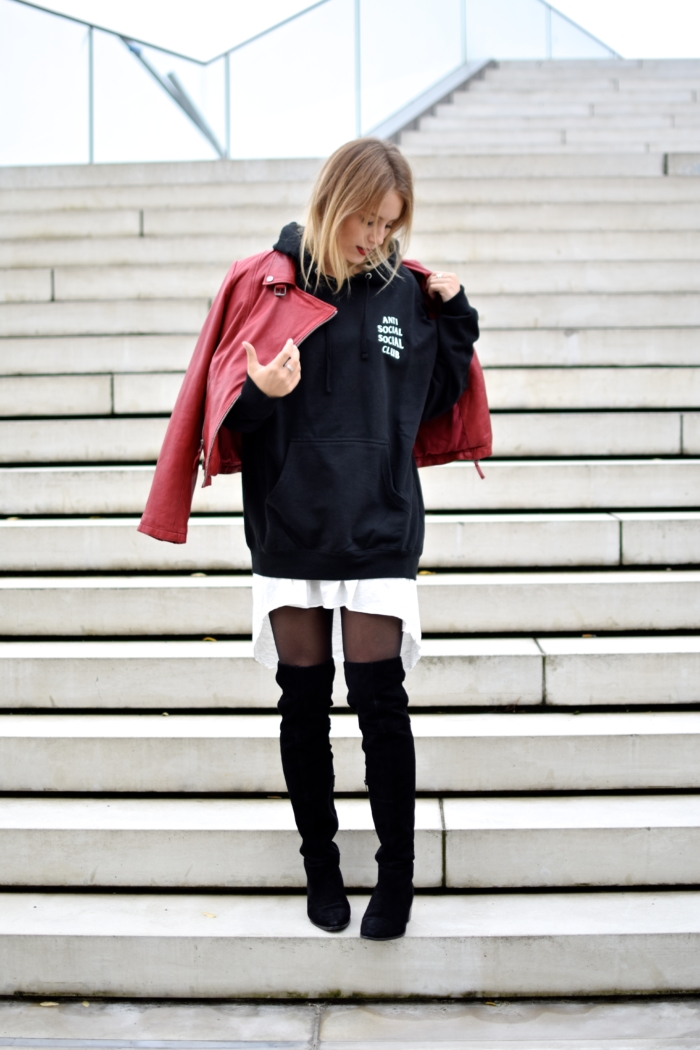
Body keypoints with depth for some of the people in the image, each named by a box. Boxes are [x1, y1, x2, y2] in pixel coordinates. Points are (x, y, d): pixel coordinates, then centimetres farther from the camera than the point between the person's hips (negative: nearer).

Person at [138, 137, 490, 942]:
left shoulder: (407, 292, 4)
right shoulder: (265, 284, -1)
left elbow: (435, 401, 11)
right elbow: (226, 407, -3)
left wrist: (454, 320, 0)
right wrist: (260, 393, -25)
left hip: (378, 534, 0)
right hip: (289, 535, 0)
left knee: (380, 702, -2)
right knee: (303, 703, 9)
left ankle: (396, 873, 12)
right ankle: (320, 862, 26)